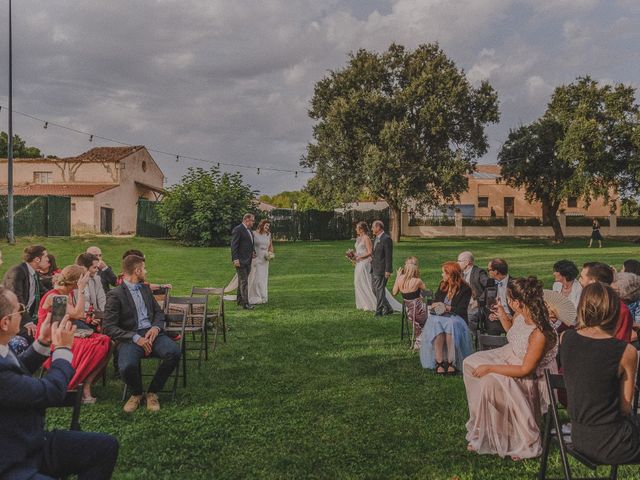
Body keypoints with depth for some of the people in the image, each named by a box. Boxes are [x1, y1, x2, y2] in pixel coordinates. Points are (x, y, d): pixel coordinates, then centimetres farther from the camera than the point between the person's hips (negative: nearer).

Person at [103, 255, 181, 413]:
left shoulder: (145, 288, 19)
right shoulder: (115, 294, -2)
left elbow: (158, 312, 21)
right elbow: (108, 327, -9)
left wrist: (156, 327, -3)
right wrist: (135, 338, -18)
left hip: (151, 333, 5)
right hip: (130, 337, -5)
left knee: (174, 352, -25)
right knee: (127, 366, -35)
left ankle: (152, 393, -3)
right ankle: (136, 393, 2)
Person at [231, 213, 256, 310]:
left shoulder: (249, 230, 16)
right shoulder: (238, 229, -12)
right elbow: (234, 246, -16)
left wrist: (252, 253, 9)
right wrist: (235, 259, -21)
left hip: (248, 261, 9)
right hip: (240, 261, -9)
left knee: (242, 281, 15)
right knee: (243, 281, -9)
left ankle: (240, 301, 23)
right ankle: (245, 303, -8)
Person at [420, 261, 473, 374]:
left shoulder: (465, 289, 2)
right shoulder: (442, 285, 20)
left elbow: (461, 310, -5)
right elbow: (434, 303, 22)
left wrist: (447, 308, -9)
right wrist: (436, 306, -1)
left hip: (455, 317, -3)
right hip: (439, 317, 3)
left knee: (451, 324, -39)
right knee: (436, 325, -34)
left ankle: (451, 362, -36)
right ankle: (439, 362, -38)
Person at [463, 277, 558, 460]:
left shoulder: (539, 334, -35)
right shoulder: (520, 315, -10)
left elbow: (525, 370, -29)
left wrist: (490, 368, -25)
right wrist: (502, 316, -1)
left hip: (529, 378, -9)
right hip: (510, 357, 9)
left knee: (490, 381, -27)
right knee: (471, 362, 6)